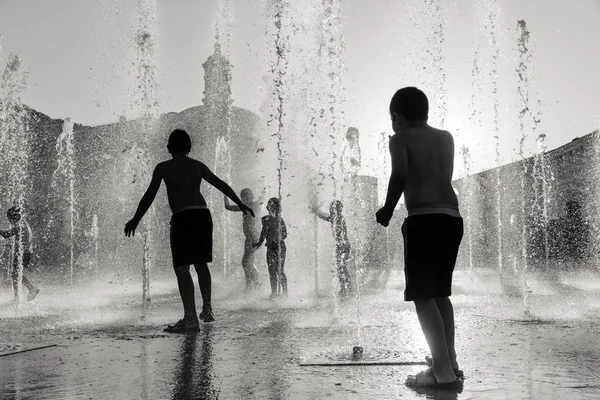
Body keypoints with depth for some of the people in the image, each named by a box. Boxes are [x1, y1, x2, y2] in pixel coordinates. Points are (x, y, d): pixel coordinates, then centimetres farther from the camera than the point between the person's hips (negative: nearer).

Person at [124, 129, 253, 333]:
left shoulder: (163, 168, 6)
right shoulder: (198, 165, 16)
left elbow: (150, 195, 2)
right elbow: (221, 185, 21)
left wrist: (136, 219, 8)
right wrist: (240, 204, 30)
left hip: (182, 217, -5)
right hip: (203, 214, 5)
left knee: (182, 267, -6)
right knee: (201, 263, 19)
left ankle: (190, 318, -14)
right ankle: (207, 310, 24)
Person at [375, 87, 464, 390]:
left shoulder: (401, 138, 2)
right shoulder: (446, 138, 19)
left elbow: (400, 175, -15)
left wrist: (387, 210, -4)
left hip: (423, 219, -7)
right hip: (452, 218, 7)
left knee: (422, 296, -4)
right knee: (440, 293, 17)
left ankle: (444, 373, -10)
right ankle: (449, 363, 20)